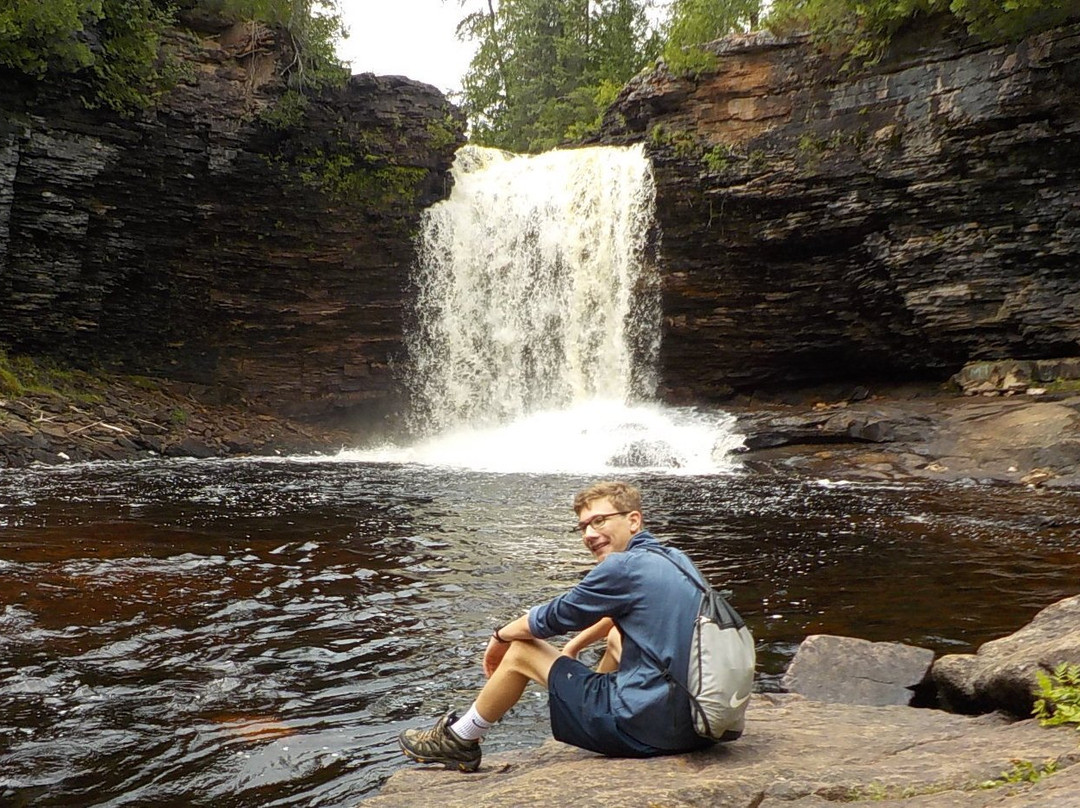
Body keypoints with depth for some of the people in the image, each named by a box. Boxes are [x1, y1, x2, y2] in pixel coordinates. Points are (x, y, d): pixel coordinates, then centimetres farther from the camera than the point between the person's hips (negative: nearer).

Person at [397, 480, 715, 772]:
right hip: (693, 720, 8)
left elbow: (549, 619, -4)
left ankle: (459, 741, 27)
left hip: (647, 729, -8)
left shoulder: (623, 566, -15)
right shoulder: (675, 559, 10)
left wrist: (501, 636, 14)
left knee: (521, 650, 7)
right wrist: (576, 645, 29)